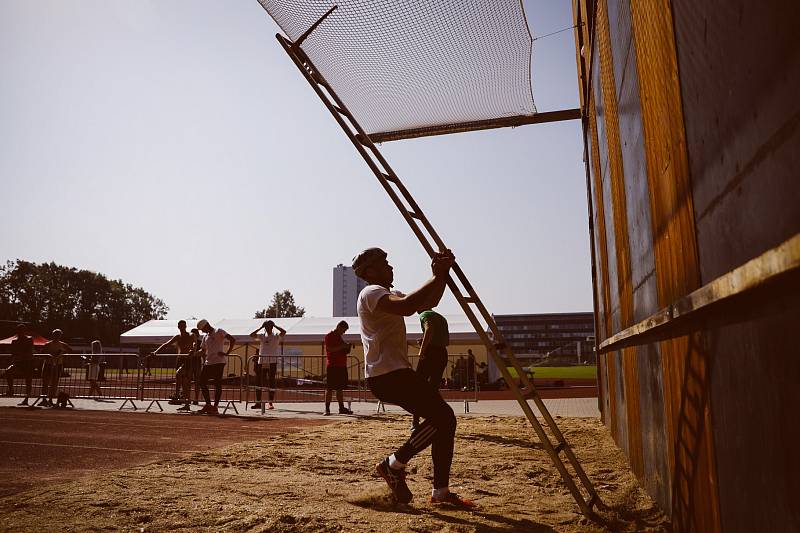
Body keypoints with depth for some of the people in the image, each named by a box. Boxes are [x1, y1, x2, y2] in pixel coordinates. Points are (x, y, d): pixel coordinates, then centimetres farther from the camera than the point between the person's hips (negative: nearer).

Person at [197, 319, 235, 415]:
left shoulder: (219, 332, -3)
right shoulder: (205, 336, 20)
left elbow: (232, 340, -12)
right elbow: (203, 350, 24)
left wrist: (226, 353, -18)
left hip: (218, 361, -8)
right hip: (208, 362, 8)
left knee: (217, 383, -4)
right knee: (202, 382, 4)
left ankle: (215, 407, 0)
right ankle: (208, 405, 14)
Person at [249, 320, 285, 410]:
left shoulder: (276, 337, 3)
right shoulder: (262, 336, 11)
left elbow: (284, 332, -15)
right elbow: (251, 335, -1)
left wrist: (275, 326, -7)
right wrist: (261, 327, -1)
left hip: (272, 362, -3)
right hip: (261, 362, 3)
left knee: (271, 382, -1)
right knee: (258, 382, 3)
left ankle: (270, 403, 4)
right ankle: (258, 402, 11)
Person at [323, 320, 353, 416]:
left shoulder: (339, 337, 20)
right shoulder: (329, 336, -5)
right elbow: (329, 349, -17)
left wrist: (347, 348, 8)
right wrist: (342, 347, -19)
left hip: (341, 366, 8)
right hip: (333, 366, -8)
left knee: (340, 388, 11)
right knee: (329, 388, -6)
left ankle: (341, 408, 15)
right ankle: (327, 409, -5)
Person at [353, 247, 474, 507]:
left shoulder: (388, 294, 22)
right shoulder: (371, 292, -10)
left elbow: (429, 302, 20)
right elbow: (406, 307, -30)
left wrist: (443, 274, 6)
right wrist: (437, 276, -22)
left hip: (396, 372, 10)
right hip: (386, 375, -10)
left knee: (445, 418, 4)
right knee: (441, 416, -17)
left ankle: (441, 491, 12)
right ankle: (393, 464, 0)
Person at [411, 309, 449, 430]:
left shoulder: (424, 315, 0)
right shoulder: (442, 318, 23)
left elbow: (429, 329, -21)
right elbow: (447, 341, 23)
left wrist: (422, 349, -18)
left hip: (430, 352, -7)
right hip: (443, 353, 7)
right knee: (434, 388, 12)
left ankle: (415, 422, -5)